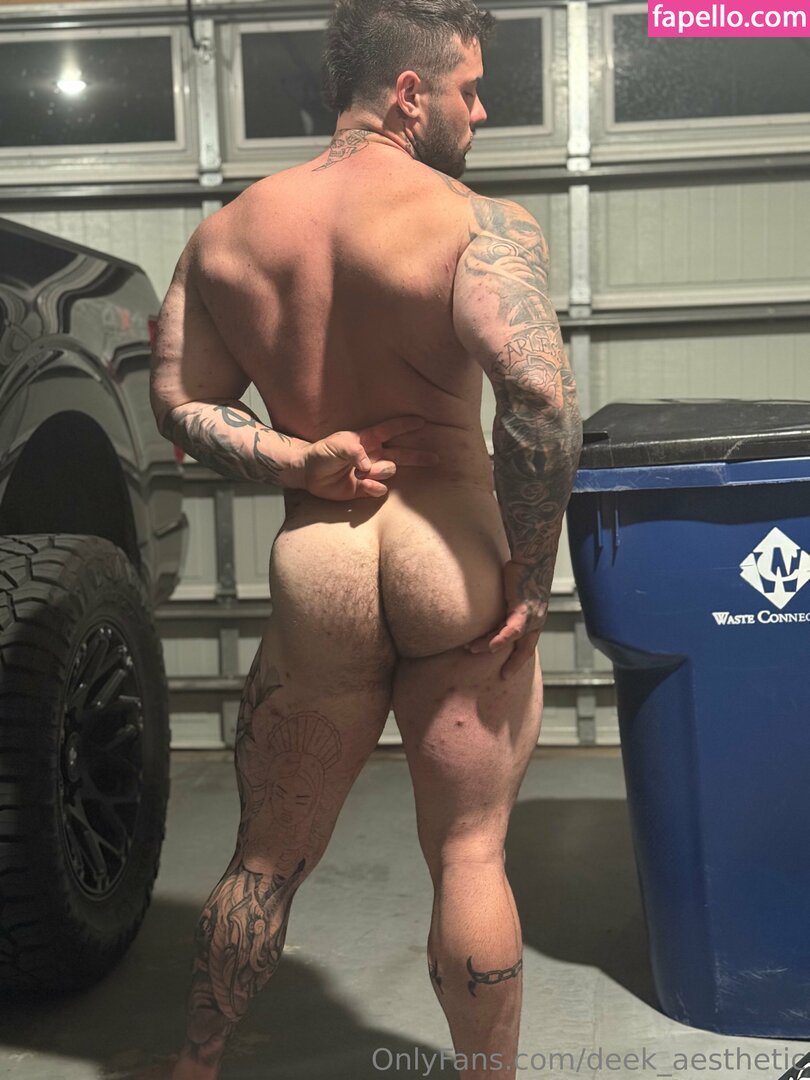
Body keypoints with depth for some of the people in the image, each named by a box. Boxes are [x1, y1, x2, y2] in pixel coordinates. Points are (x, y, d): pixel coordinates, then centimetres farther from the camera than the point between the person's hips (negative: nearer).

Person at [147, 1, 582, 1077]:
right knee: (470, 854, 12)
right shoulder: (482, 227, -9)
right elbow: (543, 399, -22)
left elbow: (177, 402, 7)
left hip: (315, 574, 4)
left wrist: (294, 460, -2)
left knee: (269, 853, 19)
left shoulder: (227, 233, 8)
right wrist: (530, 578, -14)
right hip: (454, 557, -3)